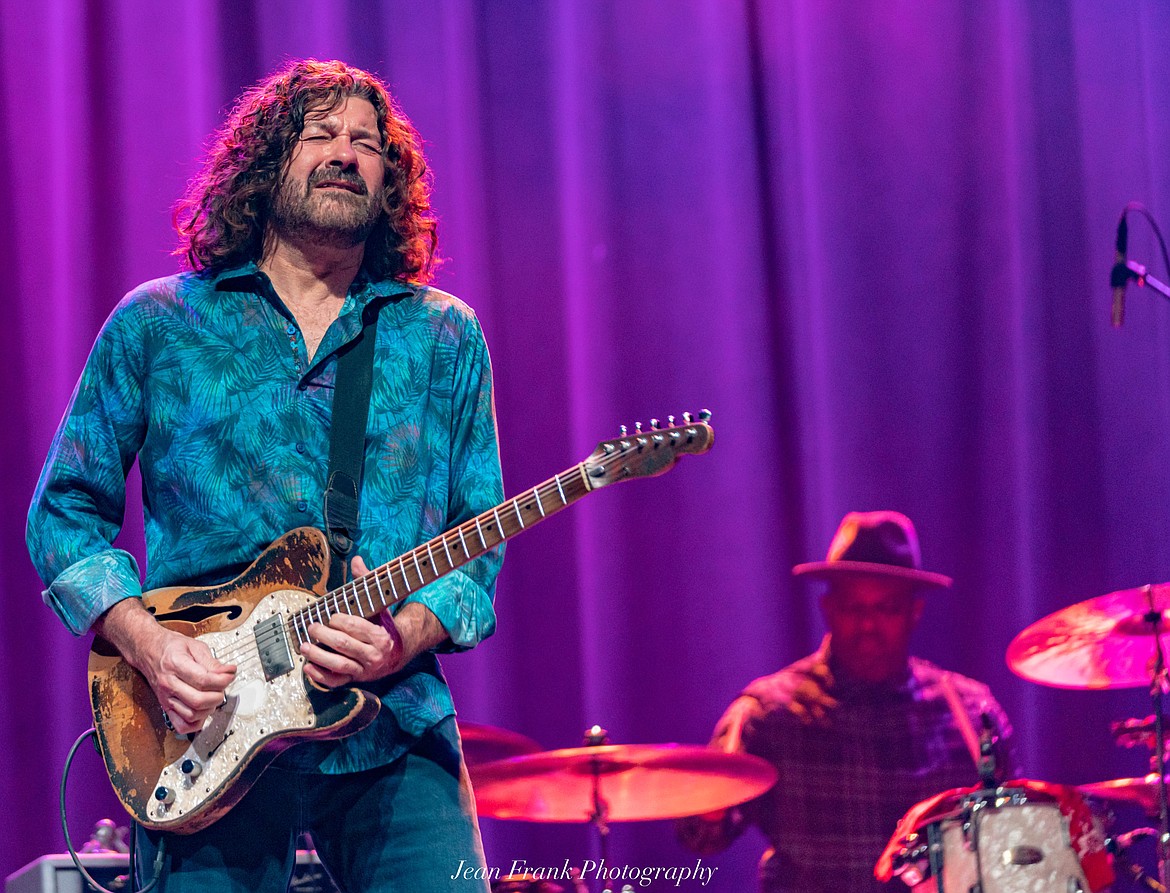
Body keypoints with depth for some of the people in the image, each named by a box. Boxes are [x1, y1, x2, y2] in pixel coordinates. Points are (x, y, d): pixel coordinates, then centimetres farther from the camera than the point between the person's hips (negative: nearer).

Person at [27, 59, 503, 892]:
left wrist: (406, 637, -11)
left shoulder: (444, 338, 12)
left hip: (395, 734, 1)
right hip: (208, 731, -1)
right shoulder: (157, 324, 8)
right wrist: (145, 640, -7)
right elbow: (66, 509, 8)